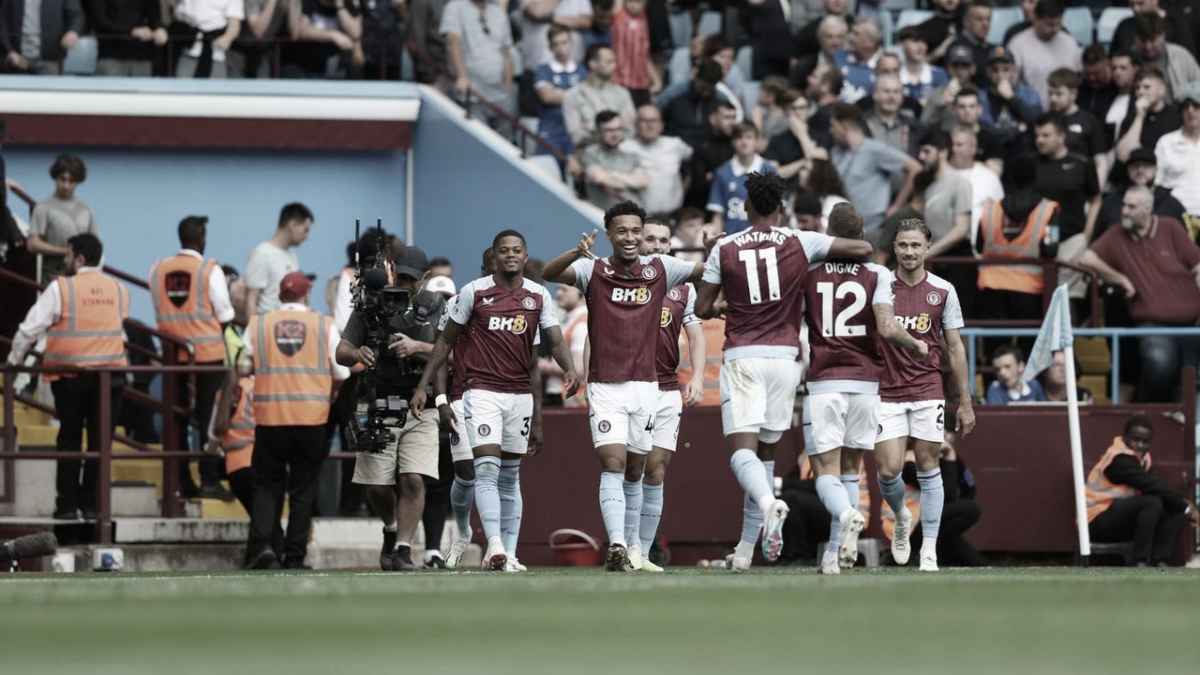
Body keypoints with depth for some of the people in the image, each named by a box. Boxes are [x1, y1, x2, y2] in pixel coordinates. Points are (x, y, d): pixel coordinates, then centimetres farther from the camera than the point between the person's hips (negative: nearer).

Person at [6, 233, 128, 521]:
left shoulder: (60, 288, -6)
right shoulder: (119, 290, 5)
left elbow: (30, 329, -3)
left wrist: (14, 360, 11)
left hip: (70, 376, -2)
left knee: (69, 440, 8)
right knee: (100, 440, 5)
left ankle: (67, 504, 6)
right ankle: (92, 504, 4)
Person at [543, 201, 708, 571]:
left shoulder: (660, 269, 4)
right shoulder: (594, 270, -2)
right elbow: (550, 273, -17)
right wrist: (577, 253, -38)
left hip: (645, 384, 2)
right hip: (605, 386, -2)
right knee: (612, 464, -15)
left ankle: (636, 548, 18)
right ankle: (617, 545, -23)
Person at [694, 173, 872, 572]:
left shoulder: (725, 249, 1)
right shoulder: (800, 243, 1)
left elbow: (702, 309, 5)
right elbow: (863, 249, 0)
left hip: (741, 356, -2)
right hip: (784, 356, 2)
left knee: (741, 448, -9)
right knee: (766, 448, 14)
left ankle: (767, 501, -41)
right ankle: (748, 544, 18)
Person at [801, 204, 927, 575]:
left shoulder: (809, 271, 1)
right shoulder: (877, 275, -1)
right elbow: (887, 328, -12)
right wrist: (917, 345, 6)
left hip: (823, 383, -1)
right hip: (866, 382, 1)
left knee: (826, 471, -4)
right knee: (850, 468, 16)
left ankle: (848, 516, -35)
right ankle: (835, 553, 12)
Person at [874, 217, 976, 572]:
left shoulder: (942, 291, 2)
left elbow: (954, 349, 6)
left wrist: (965, 402, 4)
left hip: (928, 391, 0)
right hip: (887, 393, 0)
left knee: (928, 469, -1)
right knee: (888, 470, -8)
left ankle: (929, 550, 6)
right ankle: (901, 518, 24)